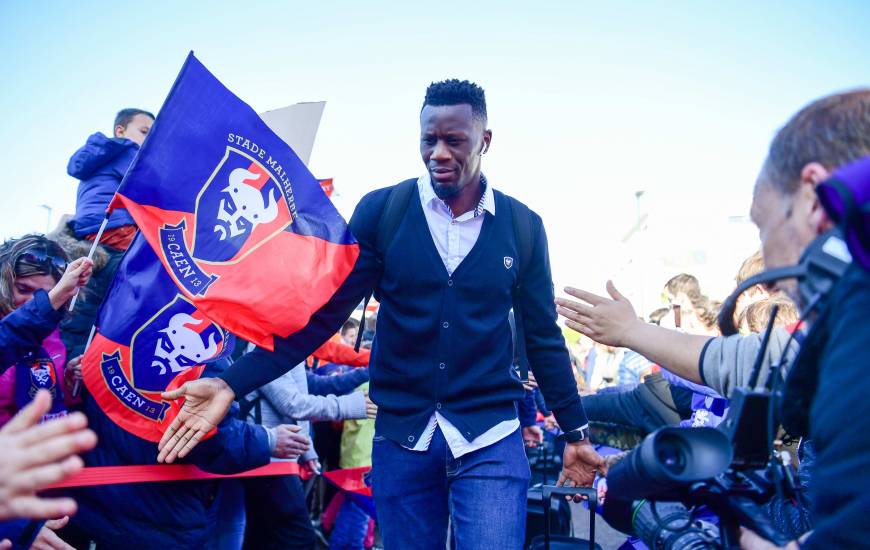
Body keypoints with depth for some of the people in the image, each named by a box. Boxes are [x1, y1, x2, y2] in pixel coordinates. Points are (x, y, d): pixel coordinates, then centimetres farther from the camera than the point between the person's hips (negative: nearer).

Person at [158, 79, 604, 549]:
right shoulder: (380, 210, -4)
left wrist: (575, 432, 12)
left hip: (491, 439, 0)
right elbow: (323, 312, -7)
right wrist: (232, 385, -16)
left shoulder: (523, 226, -1)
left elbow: (542, 337, 7)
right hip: (401, 436, 1)